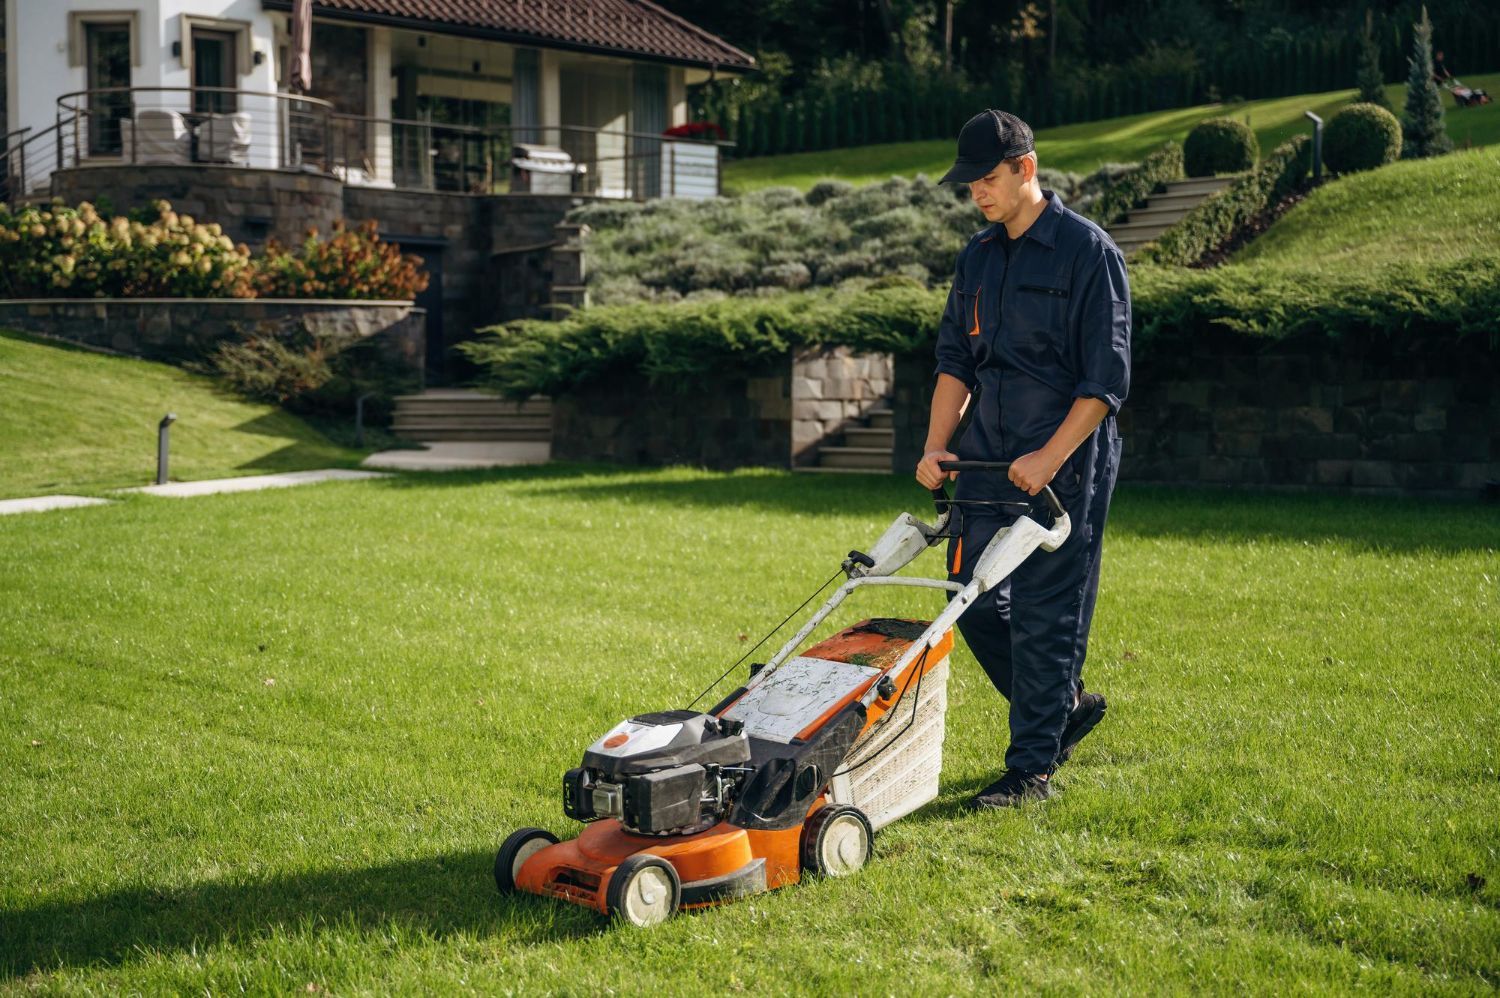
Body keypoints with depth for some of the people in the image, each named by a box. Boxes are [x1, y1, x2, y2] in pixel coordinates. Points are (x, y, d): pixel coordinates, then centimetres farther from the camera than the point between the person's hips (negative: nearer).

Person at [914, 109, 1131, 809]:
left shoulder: (1089, 252, -8)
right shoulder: (977, 257, 12)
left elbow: (1106, 379, -12)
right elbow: (956, 359, 15)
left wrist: (1051, 456, -19)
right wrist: (936, 446, 3)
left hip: (1065, 465, -7)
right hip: (988, 459, 7)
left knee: (1044, 613, -3)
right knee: (974, 601, 8)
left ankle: (1032, 767, 7)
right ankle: (1065, 706, 29)